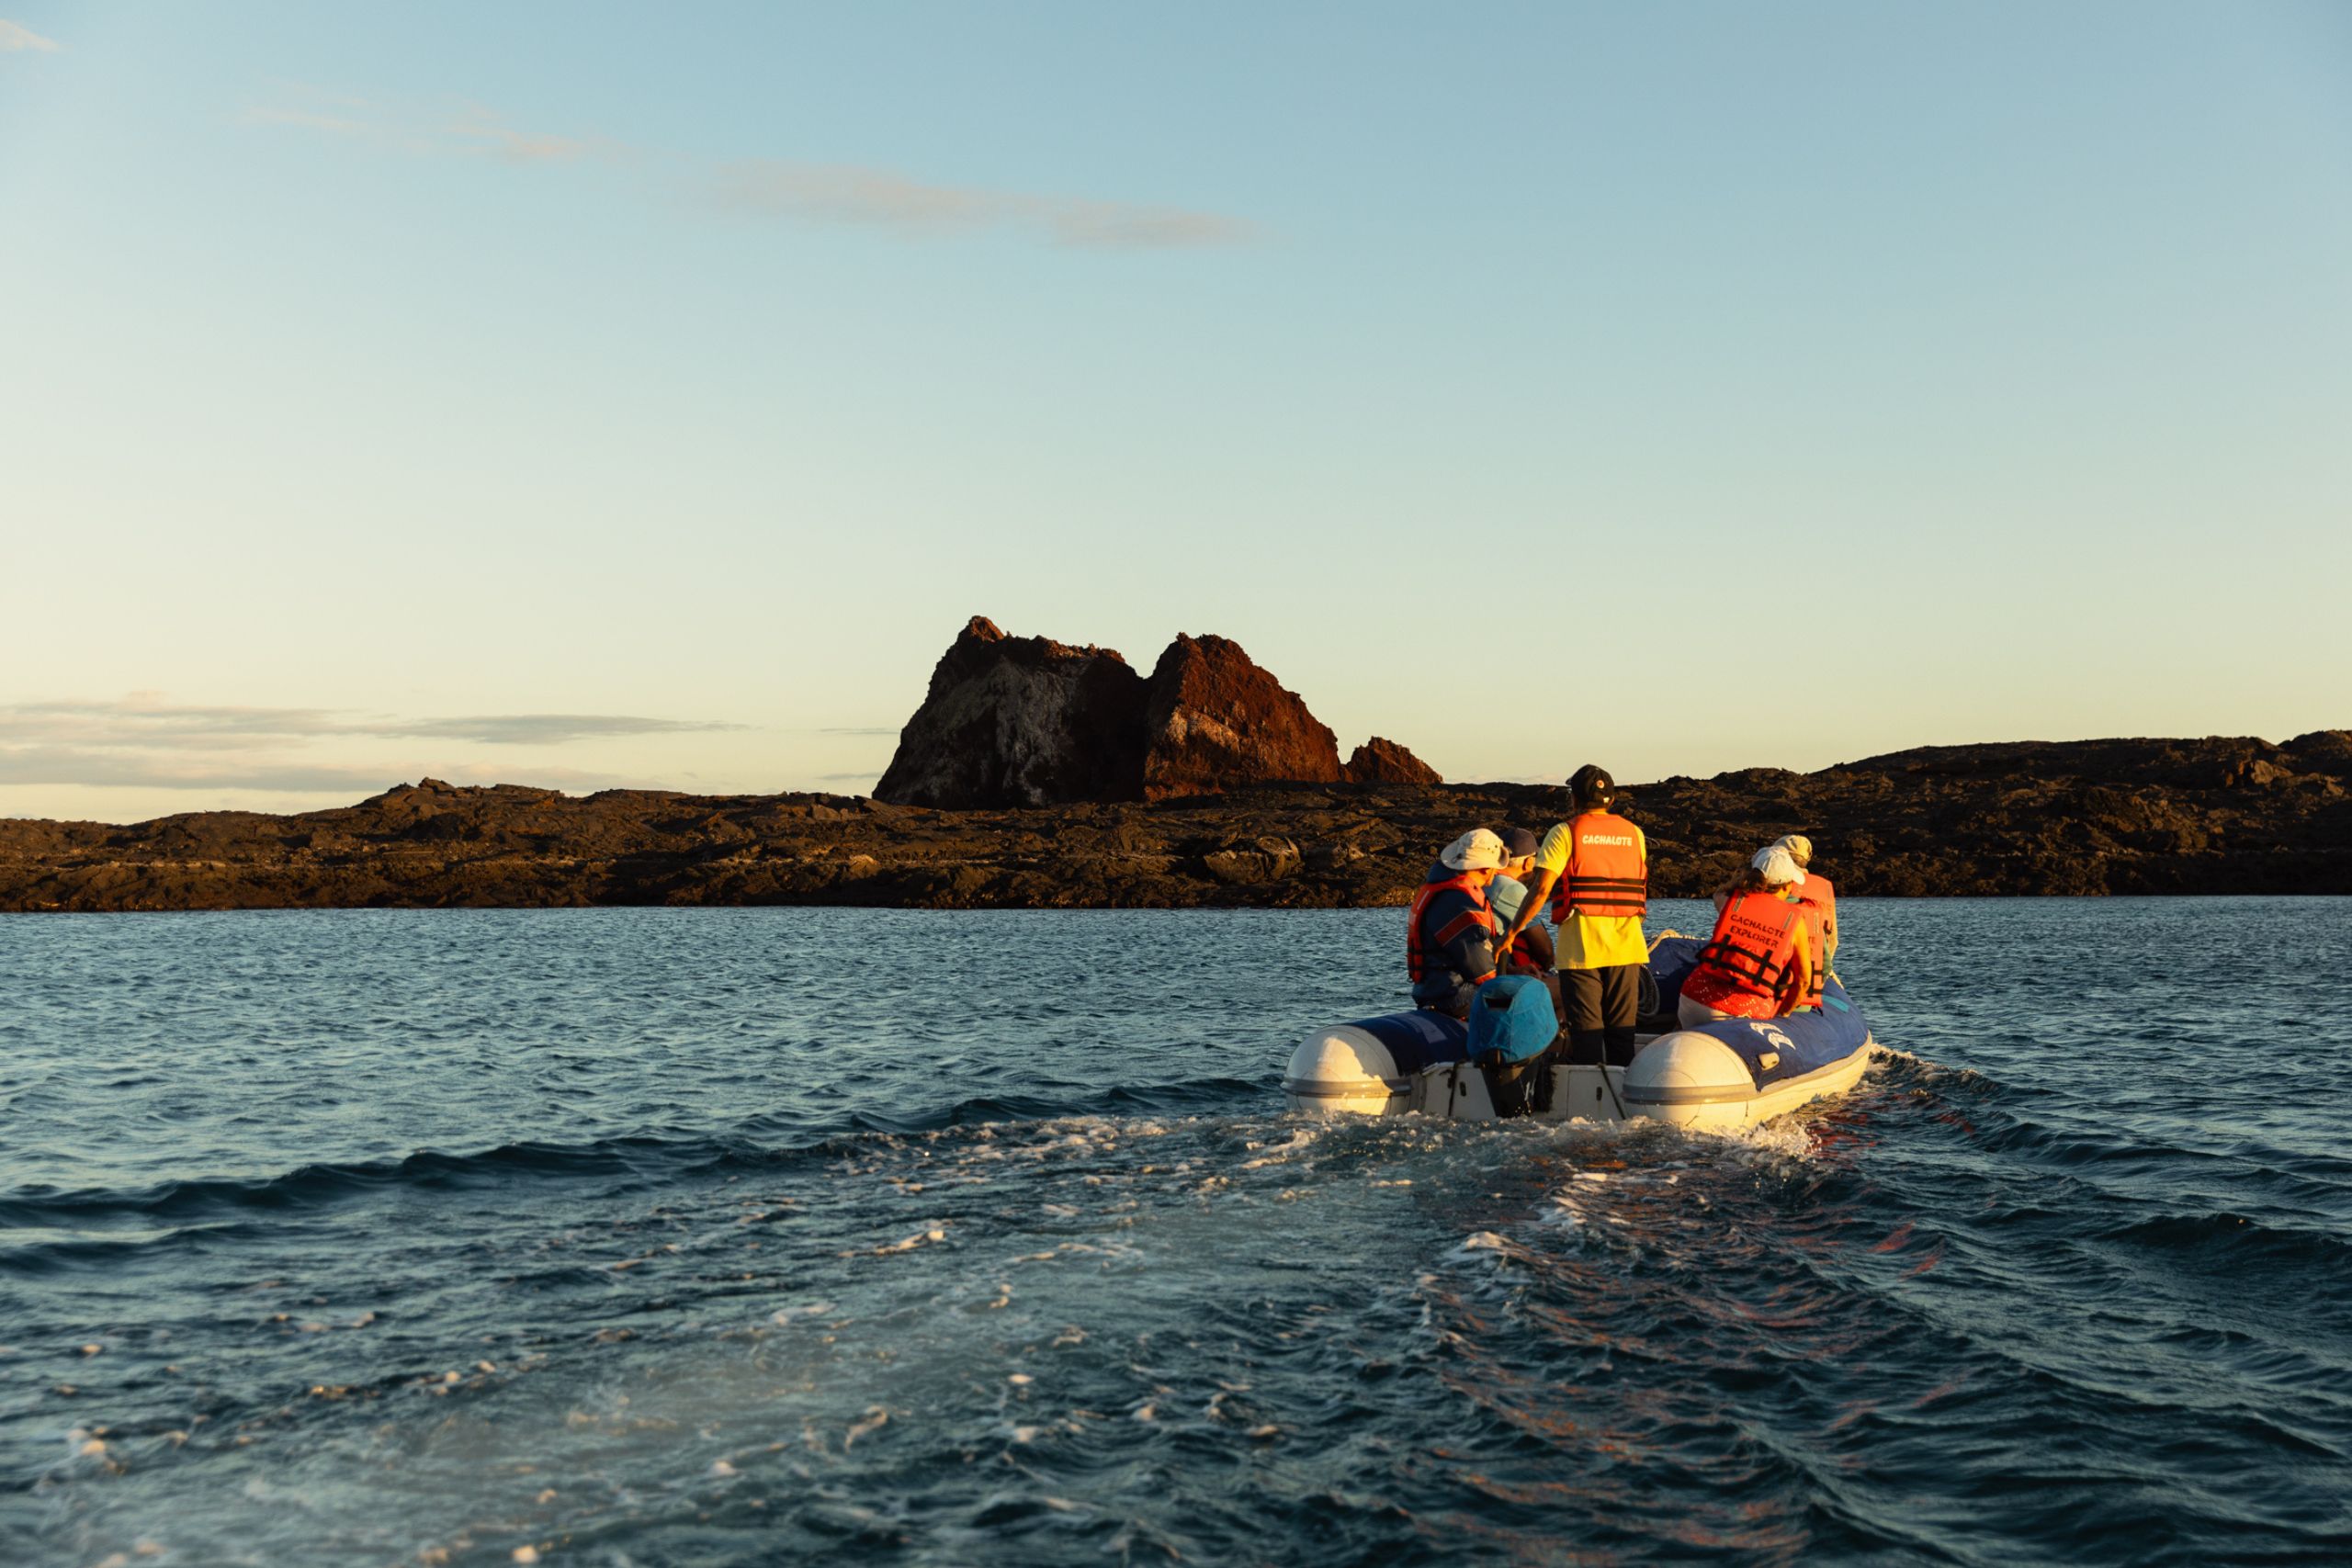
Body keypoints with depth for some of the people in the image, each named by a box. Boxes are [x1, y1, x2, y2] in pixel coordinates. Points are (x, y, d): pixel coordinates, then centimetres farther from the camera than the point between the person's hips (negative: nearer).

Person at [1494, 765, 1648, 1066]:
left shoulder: (1566, 832, -4)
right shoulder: (1634, 834, 10)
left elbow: (1541, 888, -10)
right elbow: (1640, 888, 13)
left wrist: (1513, 930, -4)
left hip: (1580, 947, -4)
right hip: (1626, 946, 4)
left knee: (1586, 1030, 0)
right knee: (1622, 1031, 9)